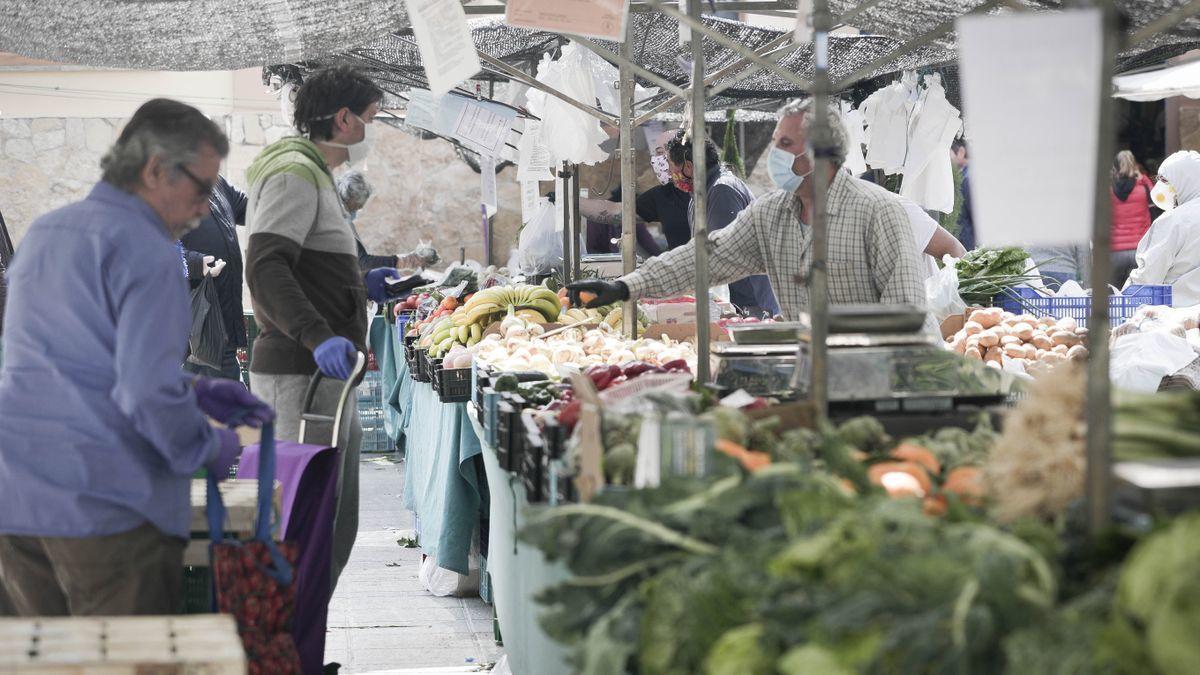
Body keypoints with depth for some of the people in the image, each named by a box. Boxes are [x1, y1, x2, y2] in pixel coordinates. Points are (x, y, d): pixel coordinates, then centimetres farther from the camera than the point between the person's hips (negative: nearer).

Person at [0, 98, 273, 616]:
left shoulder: (42, 234, 16)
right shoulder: (146, 251, -12)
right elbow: (149, 393, -19)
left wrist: (196, 392, 21)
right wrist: (209, 448, -1)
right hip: (106, 507, -7)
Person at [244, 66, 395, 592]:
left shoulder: (313, 173, 23)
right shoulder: (294, 173, -11)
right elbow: (264, 269, -24)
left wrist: (357, 286, 23)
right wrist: (319, 337, -35)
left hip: (324, 375, 11)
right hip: (301, 374, -11)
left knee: (337, 527, 14)